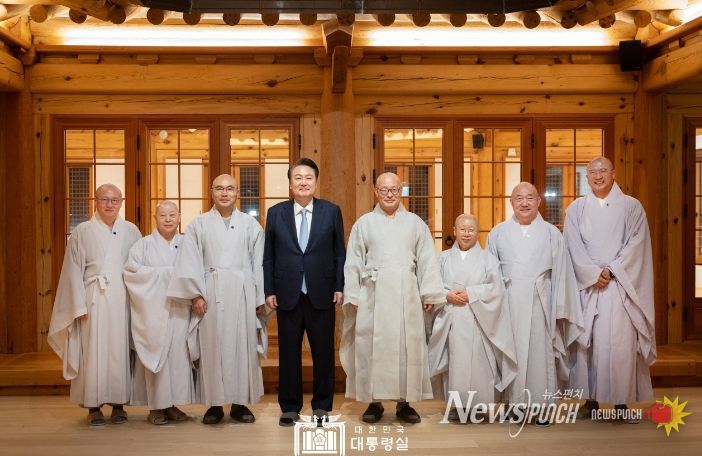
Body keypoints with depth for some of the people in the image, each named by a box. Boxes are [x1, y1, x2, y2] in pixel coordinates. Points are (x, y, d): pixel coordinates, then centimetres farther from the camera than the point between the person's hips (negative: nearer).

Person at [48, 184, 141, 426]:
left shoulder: (131, 231, 9)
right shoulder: (82, 232, 3)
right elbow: (74, 272, 1)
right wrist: (79, 306, -6)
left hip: (123, 301, 2)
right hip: (94, 300, -2)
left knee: (120, 350, 4)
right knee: (94, 351, 0)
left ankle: (118, 404, 13)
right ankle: (94, 405, 9)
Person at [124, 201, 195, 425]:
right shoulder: (143, 244, 4)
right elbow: (132, 270, -9)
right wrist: (166, 273, -9)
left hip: (178, 308, 3)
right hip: (154, 310, -2)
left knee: (178, 354, 0)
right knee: (156, 353, -4)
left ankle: (172, 403, 9)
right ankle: (156, 406, 4)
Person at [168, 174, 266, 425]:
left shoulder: (251, 224, 9)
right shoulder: (198, 224, 7)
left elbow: (258, 263, 7)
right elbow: (190, 263, 2)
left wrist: (260, 298, 2)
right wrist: (196, 294, -7)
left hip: (242, 293, 1)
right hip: (211, 294, -1)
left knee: (242, 346, 3)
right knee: (213, 347, 0)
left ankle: (240, 403, 12)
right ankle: (215, 404, 9)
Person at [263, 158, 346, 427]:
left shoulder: (331, 211, 4)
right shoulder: (276, 213, 6)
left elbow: (339, 253, 5)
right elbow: (268, 256, 6)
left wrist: (340, 287, -1)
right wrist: (269, 291, 0)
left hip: (321, 294, 0)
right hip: (288, 294, 0)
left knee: (323, 352, 7)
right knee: (289, 353, 7)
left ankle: (322, 406, 21)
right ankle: (290, 407, 20)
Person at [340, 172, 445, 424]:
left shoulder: (416, 223, 9)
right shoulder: (363, 223, 8)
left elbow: (427, 261, 6)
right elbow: (353, 262, 6)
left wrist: (429, 293, -2)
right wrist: (353, 296, -1)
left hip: (406, 294, 1)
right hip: (373, 294, 0)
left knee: (407, 346, 1)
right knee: (372, 346, 1)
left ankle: (405, 402, 12)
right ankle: (374, 401, 11)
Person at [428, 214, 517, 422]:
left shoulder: (487, 258, 8)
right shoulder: (444, 257, 13)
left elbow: (496, 287, -1)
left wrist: (470, 293, -11)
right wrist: (447, 294, -11)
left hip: (478, 320, -1)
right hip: (451, 320, 1)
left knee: (477, 361, -6)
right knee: (454, 361, 0)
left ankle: (478, 404, 4)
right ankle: (456, 404, 8)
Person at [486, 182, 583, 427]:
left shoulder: (552, 233, 7)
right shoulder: (498, 233, 9)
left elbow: (561, 273, 6)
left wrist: (561, 310, 2)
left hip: (540, 304, 0)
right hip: (508, 303, 1)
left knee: (540, 352, 0)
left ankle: (541, 407, 7)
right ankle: (512, 402, 8)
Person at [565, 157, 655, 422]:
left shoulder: (632, 207, 7)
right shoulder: (576, 209, 9)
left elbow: (636, 244, -2)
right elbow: (575, 247, 1)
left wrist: (611, 270, -11)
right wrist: (594, 274, -11)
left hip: (621, 284, -1)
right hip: (588, 285, 1)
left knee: (622, 342, -5)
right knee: (589, 340, 0)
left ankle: (622, 400, 2)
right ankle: (591, 399, 6)